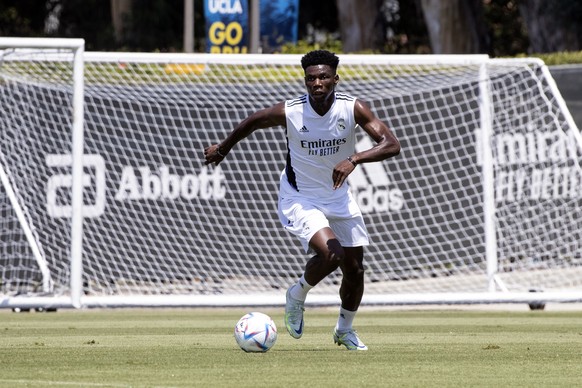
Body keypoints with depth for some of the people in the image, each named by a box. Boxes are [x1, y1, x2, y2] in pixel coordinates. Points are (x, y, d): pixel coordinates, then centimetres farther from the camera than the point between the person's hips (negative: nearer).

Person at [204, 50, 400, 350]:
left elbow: (391, 145, -27)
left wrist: (353, 160, -42)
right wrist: (223, 149, 14)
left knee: (355, 269, 8)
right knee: (330, 253, -26)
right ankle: (296, 296, 5)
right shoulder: (289, 111, -22)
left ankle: (345, 330, 36)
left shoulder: (353, 108, -19)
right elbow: (251, 123, -1)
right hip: (300, 198, -4)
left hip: (338, 197, 4)